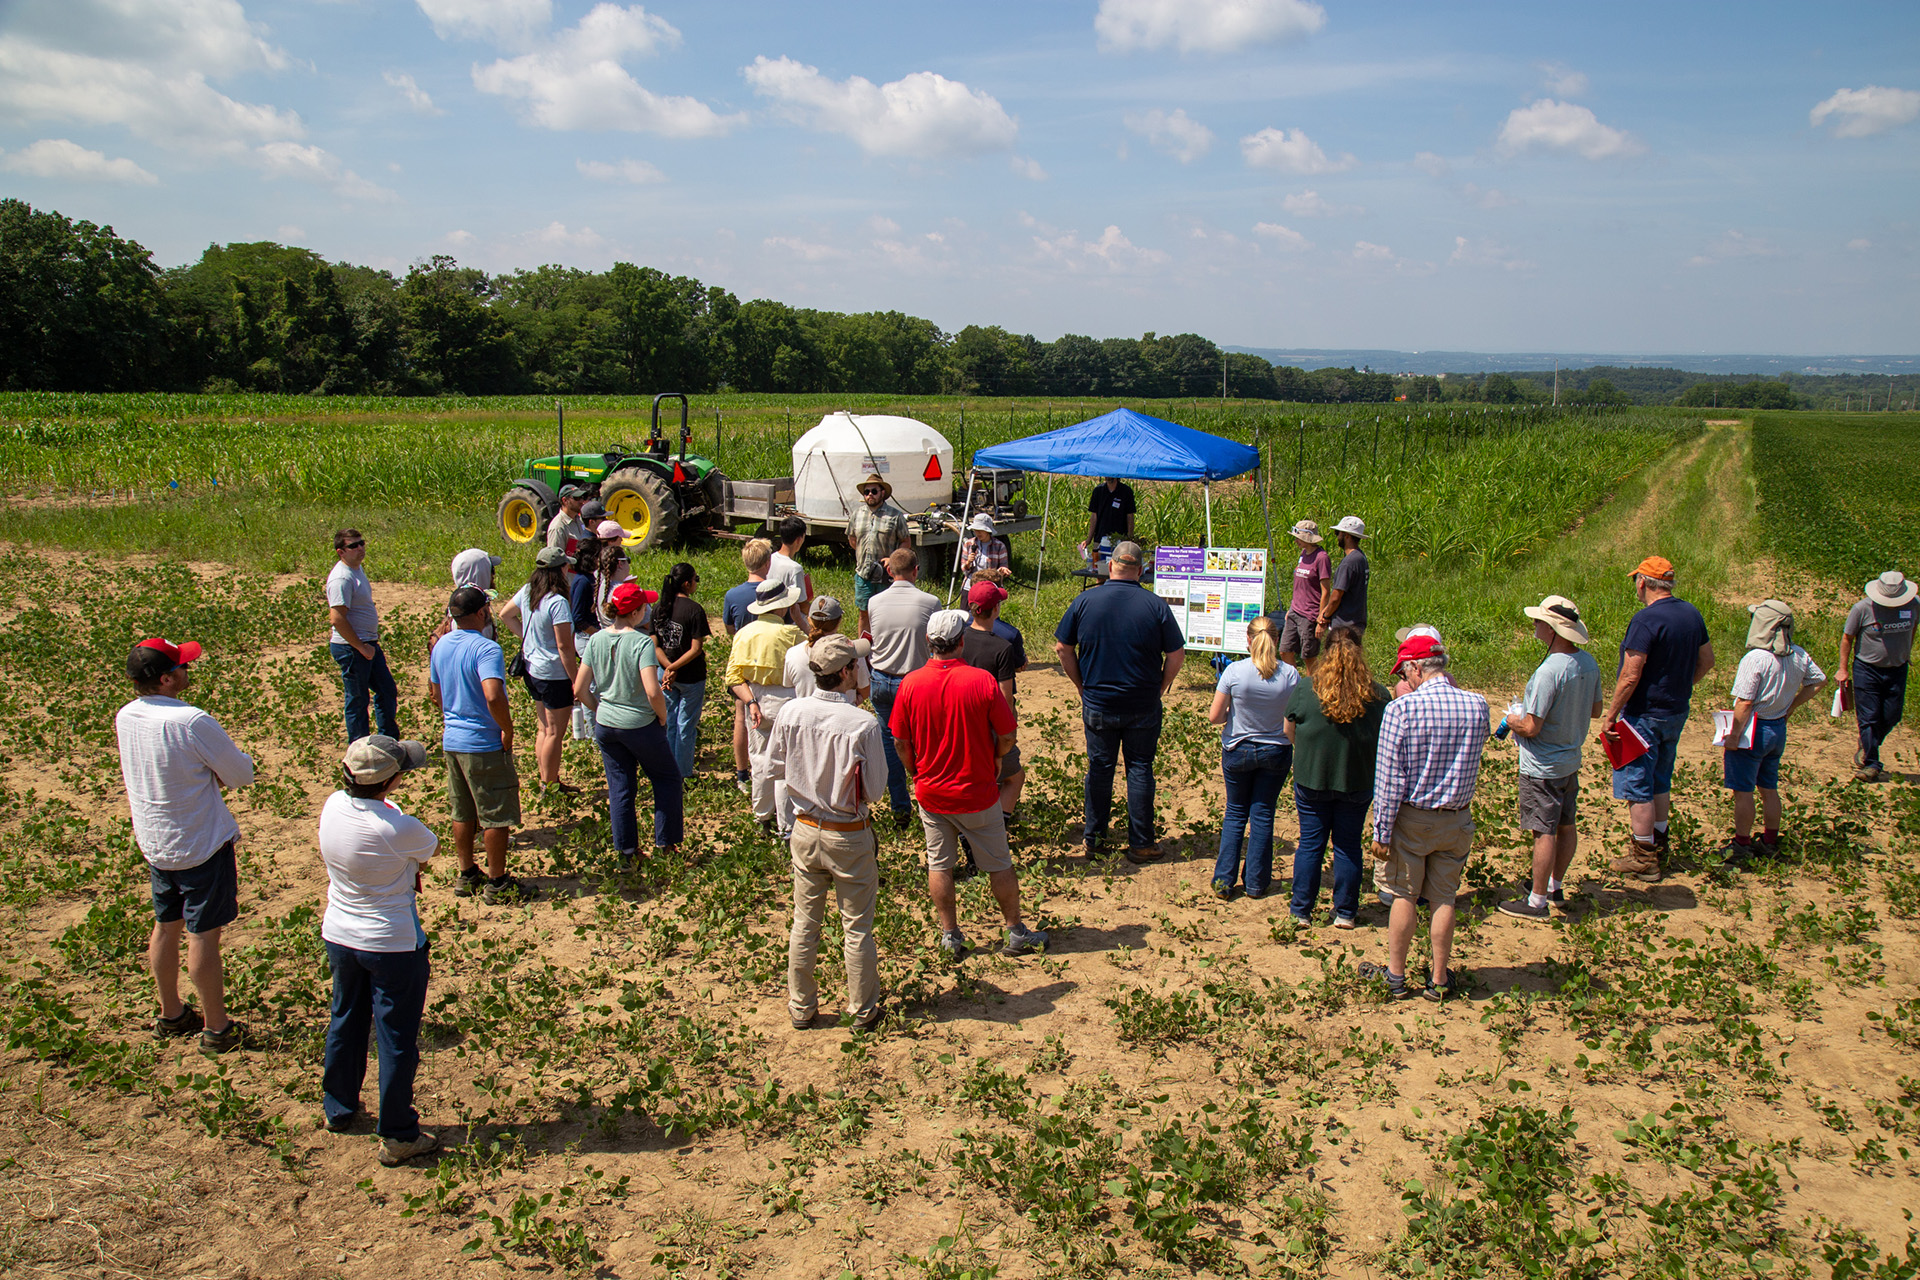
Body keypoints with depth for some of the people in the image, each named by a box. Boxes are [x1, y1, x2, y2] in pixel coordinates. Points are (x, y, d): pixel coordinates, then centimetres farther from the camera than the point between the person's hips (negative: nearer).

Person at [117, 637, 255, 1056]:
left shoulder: (125, 718, -3)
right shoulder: (192, 722, -26)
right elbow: (241, 774, -16)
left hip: (154, 843, 7)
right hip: (201, 844, -7)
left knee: (166, 926, 20)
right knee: (203, 935, 3)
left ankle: (171, 1015, 36)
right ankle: (216, 1028, 15)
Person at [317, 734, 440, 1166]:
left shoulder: (333, 805, -9)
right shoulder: (398, 829, -29)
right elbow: (432, 847, -9)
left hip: (339, 937, 7)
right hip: (393, 945, -7)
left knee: (345, 1022, 25)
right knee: (397, 1038, 7)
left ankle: (338, 1109, 43)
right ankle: (397, 1136, 16)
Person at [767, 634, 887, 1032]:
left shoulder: (791, 713, -12)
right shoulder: (863, 724, -24)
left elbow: (775, 766, 2)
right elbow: (874, 790, -15)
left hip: (805, 830, 4)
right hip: (850, 836, -4)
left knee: (805, 921, 17)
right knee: (856, 926, 12)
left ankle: (800, 1008, 29)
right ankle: (863, 1011, 25)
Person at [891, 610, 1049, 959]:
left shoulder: (910, 683, -11)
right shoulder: (982, 681, -17)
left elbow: (901, 743, -2)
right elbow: (1006, 739, -10)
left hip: (931, 793, 2)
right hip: (978, 793, -2)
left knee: (939, 865, 15)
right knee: (998, 865, 12)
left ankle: (950, 937, 20)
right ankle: (1016, 932, 23)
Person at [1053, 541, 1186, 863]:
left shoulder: (1085, 601, -6)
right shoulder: (1156, 605, -9)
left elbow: (1063, 648, 0)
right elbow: (1177, 655, -5)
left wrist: (1082, 686, 10)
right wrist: (1159, 690, 8)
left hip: (1097, 704, 1)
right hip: (1143, 708, -1)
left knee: (1099, 768, 13)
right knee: (1140, 770, 9)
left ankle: (1093, 840, 22)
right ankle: (1140, 844, 15)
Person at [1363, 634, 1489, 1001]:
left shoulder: (1401, 709, -18)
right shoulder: (1477, 705, -7)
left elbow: (1389, 777, -17)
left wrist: (1381, 830, -10)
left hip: (1412, 818, -3)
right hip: (1457, 819, 3)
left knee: (1405, 896, 10)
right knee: (1444, 899, 13)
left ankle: (1396, 976, 21)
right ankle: (1439, 979, 21)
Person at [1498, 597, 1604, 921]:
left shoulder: (1549, 671, -28)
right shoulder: (1588, 662, -2)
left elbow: (1531, 727, -25)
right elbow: (1595, 710, 12)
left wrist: (1512, 719, -5)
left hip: (1543, 767, -9)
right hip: (1571, 759, 9)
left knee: (1544, 832, -1)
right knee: (1566, 826, 18)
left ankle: (1537, 901, 8)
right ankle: (1554, 886, 34)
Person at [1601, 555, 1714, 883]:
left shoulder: (1646, 620, -22)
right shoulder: (1692, 614, 3)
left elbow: (1630, 676, -24)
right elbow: (1706, 661, 14)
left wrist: (1611, 715, -16)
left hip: (1645, 715, -8)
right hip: (1677, 712, 8)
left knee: (1638, 787, 1)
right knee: (1660, 782, 21)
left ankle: (1644, 859, 6)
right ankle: (1657, 842, 33)